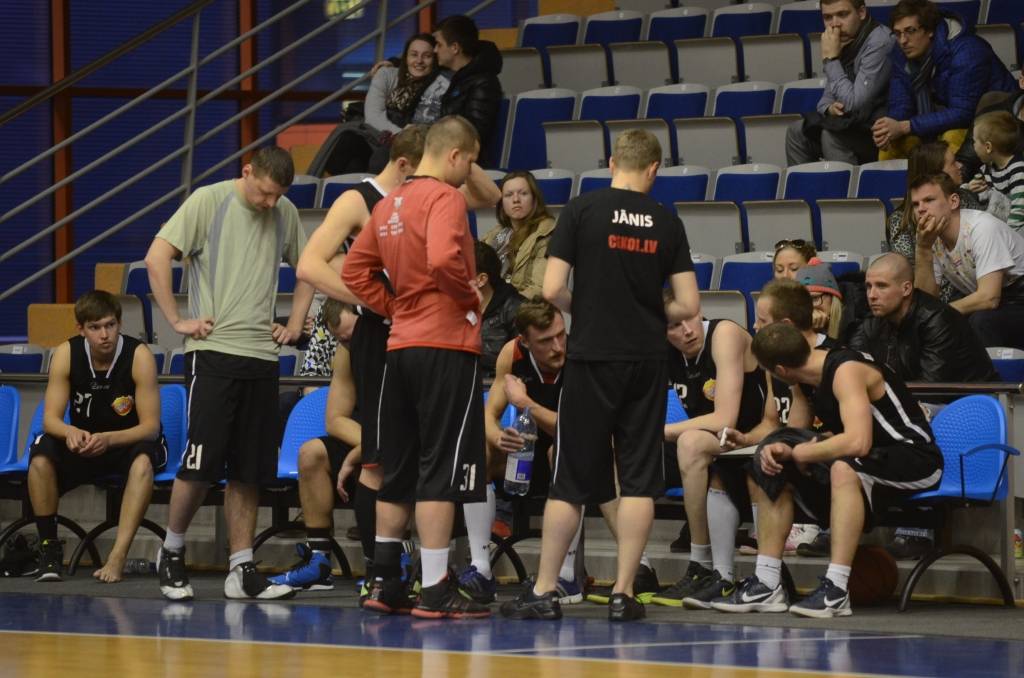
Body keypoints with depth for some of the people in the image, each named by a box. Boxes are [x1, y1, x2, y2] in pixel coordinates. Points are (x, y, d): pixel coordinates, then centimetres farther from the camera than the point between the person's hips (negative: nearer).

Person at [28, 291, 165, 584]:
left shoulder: (139, 356, -20)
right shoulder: (66, 354, -12)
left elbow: (151, 426, -21)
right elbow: (50, 419, -13)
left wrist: (108, 439, -39)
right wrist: (70, 432, -38)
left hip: (129, 442, -3)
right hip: (83, 446, 3)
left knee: (143, 461, -37)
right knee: (41, 456, -27)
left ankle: (118, 556, -41)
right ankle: (48, 546, -16)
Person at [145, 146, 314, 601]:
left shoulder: (285, 214, 11)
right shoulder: (209, 201, -4)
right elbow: (156, 258, -9)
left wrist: (295, 324, 16)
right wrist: (177, 321, -10)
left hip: (261, 354, 5)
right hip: (212, 349, -5)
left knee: (248, 471, 5)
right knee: (201, 463, -8)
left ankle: (242, 571, 8)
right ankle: (171, 554, 10)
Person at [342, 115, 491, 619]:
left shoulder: (390, 203, 14)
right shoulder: (443, 197, -11)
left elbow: (354, 270, 18)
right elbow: (443, 259, -28)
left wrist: (397, 309, 15)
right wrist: (471, 296, -11)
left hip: (401, 346, 8)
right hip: (447, 344, -8)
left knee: (399, 469, 14)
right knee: (442, 470, -6)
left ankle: (384, 583, 18)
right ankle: (436, 590, -7)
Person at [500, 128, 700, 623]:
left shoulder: (582, 210, -4)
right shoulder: (667, 223, 3)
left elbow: (552, 289, -9)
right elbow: (689, 305, 2)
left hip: (592, 357, -1)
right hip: (647, 360, 1)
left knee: (571, 480, 5)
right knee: (638, 479, 5)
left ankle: (544, 591, 7)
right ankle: (623, 593, 2)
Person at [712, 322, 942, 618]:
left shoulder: (846, 371, -25)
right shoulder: (805, 380, 3)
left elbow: (857, 442, -38)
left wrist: (802, 453, -22)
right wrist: (778, 449, -9)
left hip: (914, 458, -10)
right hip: (868, 461, 10)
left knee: (844, 467, -40)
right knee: (773, 471, 9)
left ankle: (836, 590, -38)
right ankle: (766, 585, 8)